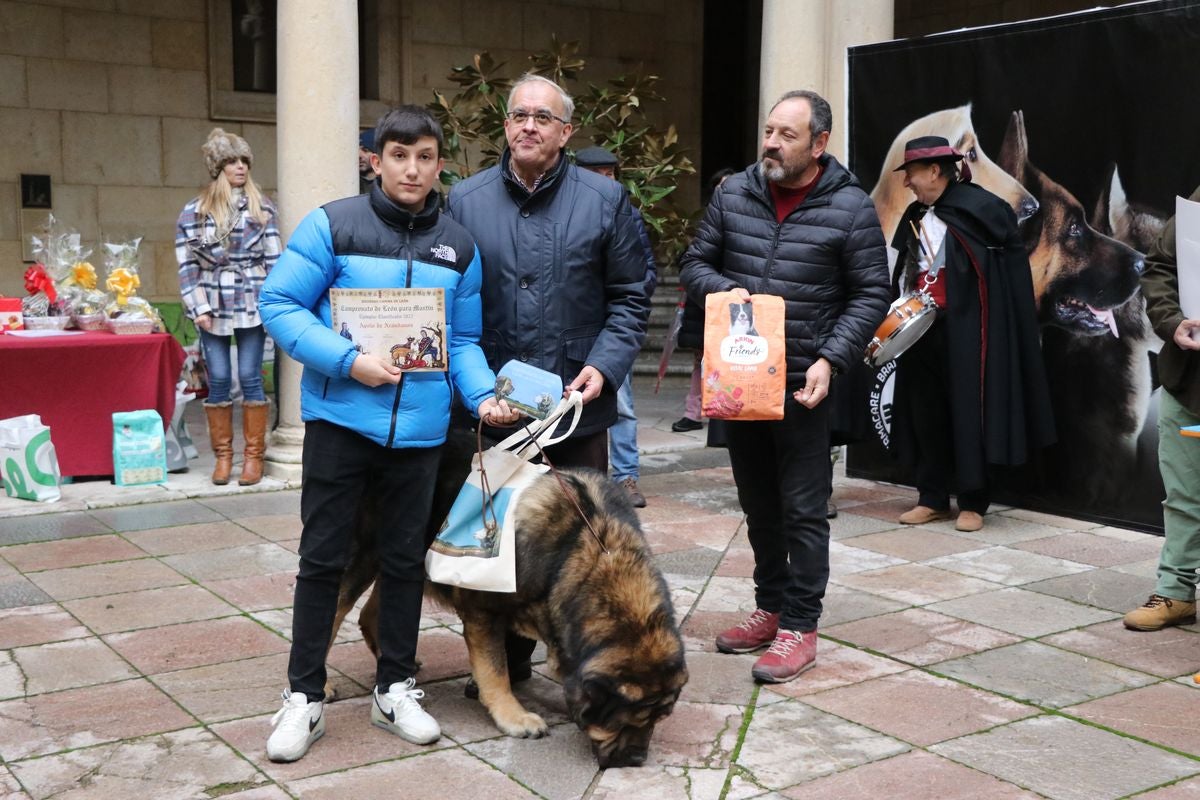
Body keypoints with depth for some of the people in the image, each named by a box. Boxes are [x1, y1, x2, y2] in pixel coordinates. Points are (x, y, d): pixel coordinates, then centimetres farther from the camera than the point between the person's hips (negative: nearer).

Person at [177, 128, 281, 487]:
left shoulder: (262, 206, 5)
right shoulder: (195, 210, 4)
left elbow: (273, 257, 3)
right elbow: (186, 262, 2)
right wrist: (199, 307, -5)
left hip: (252, 303, 0)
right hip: (213, 305, 1)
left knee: (250, 377, 1)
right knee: (218, 380, 3)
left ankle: (254, 455, 9)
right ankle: (223, 455, 12)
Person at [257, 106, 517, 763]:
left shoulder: (459, 247, 7)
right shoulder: (333, 225, -5)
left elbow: (463, 340, 11)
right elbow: (279, 306, -8)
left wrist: (483, 394, -7)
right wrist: (349, 362, -18)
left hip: (419, 429, 3)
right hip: (341, 418, -3)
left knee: (404, 559, 12)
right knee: (323, 558, 4)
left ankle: (395, 689, 27)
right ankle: (304, 696, 18)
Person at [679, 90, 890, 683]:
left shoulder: (850, 208, -6)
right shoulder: (734, 193, 4)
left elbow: (870, 295, -3)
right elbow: (697, 263, 11)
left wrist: (831, 359, -15)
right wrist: (723, 290, -11)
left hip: (803, 383, -4)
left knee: (803, 510, 1)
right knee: (758, 504, 16)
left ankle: (800, 625, 12)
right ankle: (770, 607, 31)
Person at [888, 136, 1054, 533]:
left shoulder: (978, 207, -8)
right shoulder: (916, 217, 13)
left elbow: (1012, 255, -6)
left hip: (965, 329, -6)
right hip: (922, 329, 7)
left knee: (967, 411, -1)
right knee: (925, 411, 8)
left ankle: (973, 502, 10)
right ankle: (932, 498, 18)